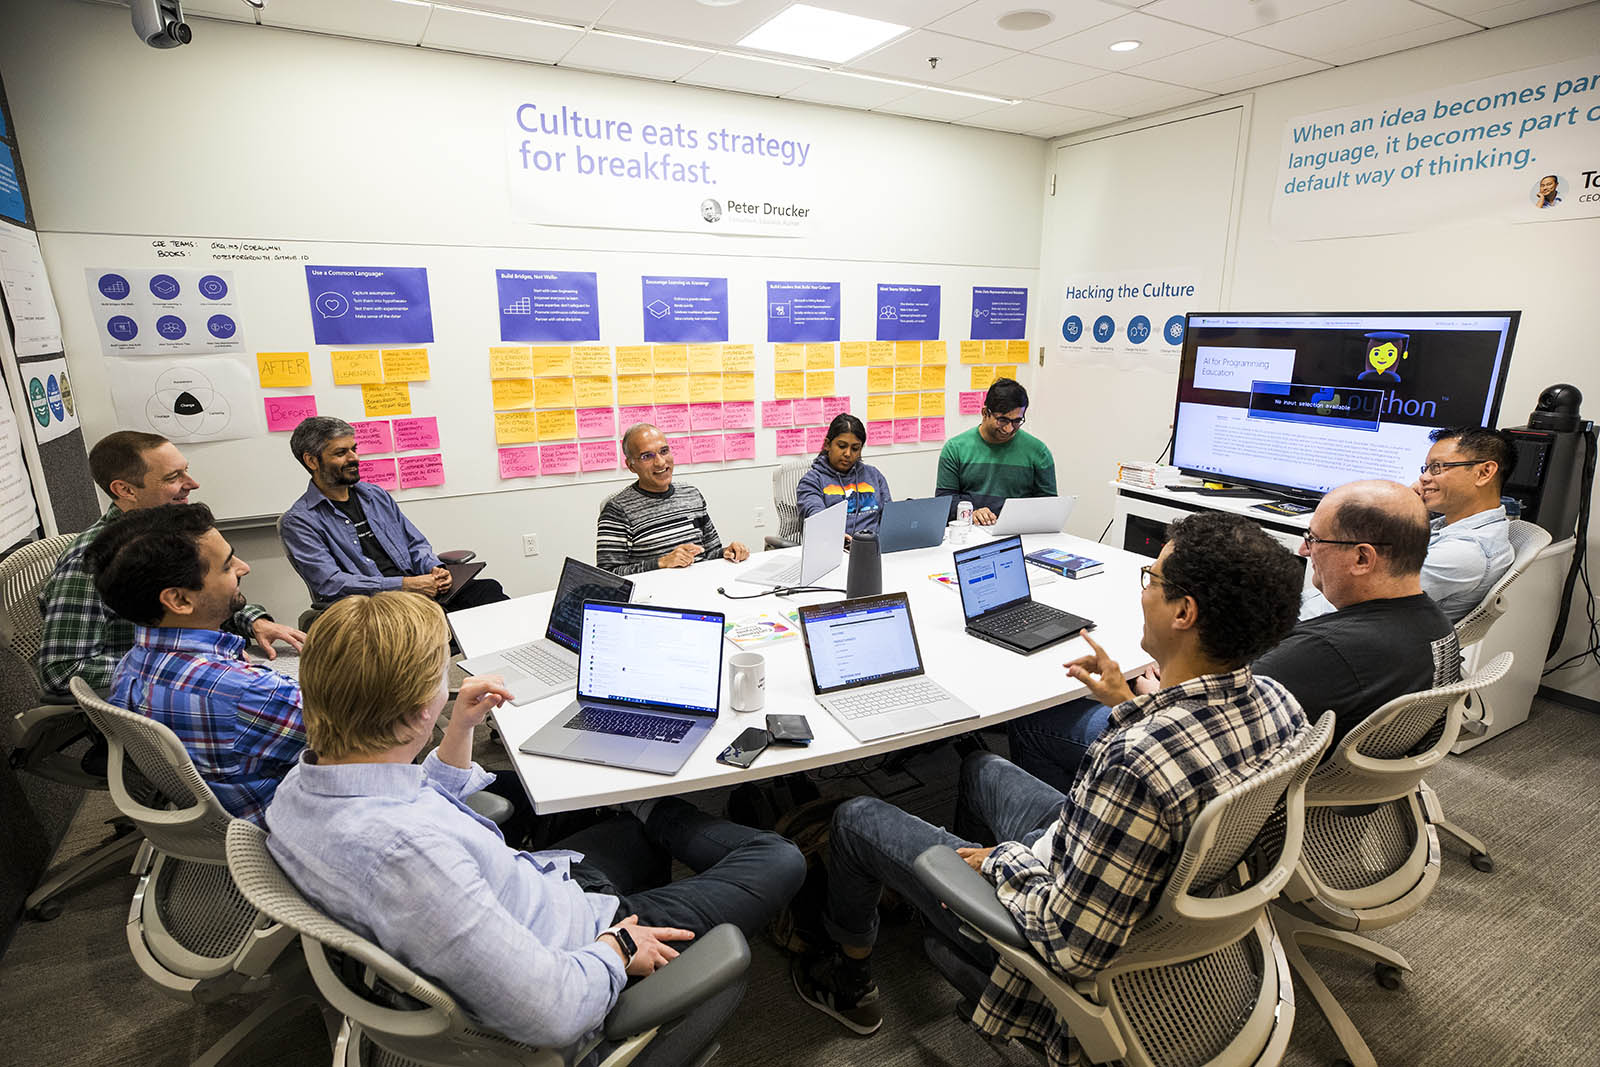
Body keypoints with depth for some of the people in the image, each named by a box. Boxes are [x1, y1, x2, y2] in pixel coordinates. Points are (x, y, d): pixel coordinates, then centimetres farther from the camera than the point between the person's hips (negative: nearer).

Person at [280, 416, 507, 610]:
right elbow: (329, 583, -12)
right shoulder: (299, 521, 1)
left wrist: (434, 568, -1)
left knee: (488, 590, -22)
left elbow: (415, 544, 23)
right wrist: (403, 585, -20)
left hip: (417, 589, 6)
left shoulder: (375, 494, 20)